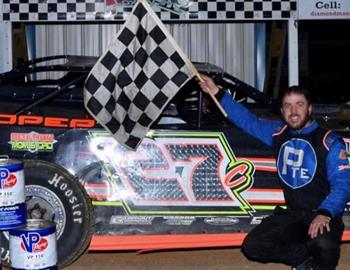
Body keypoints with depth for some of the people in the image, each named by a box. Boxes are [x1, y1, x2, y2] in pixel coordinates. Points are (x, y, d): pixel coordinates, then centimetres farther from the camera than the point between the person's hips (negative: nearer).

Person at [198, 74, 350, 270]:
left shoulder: (329, 141, -7)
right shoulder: (278, 133, 10)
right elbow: (247, 120, 18)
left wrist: (324, 214, -32)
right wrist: (217, 92, 10)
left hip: (322, 215, -5)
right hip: (291, 213, 6)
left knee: (323, 245, -37)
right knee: (252, 246, -12)